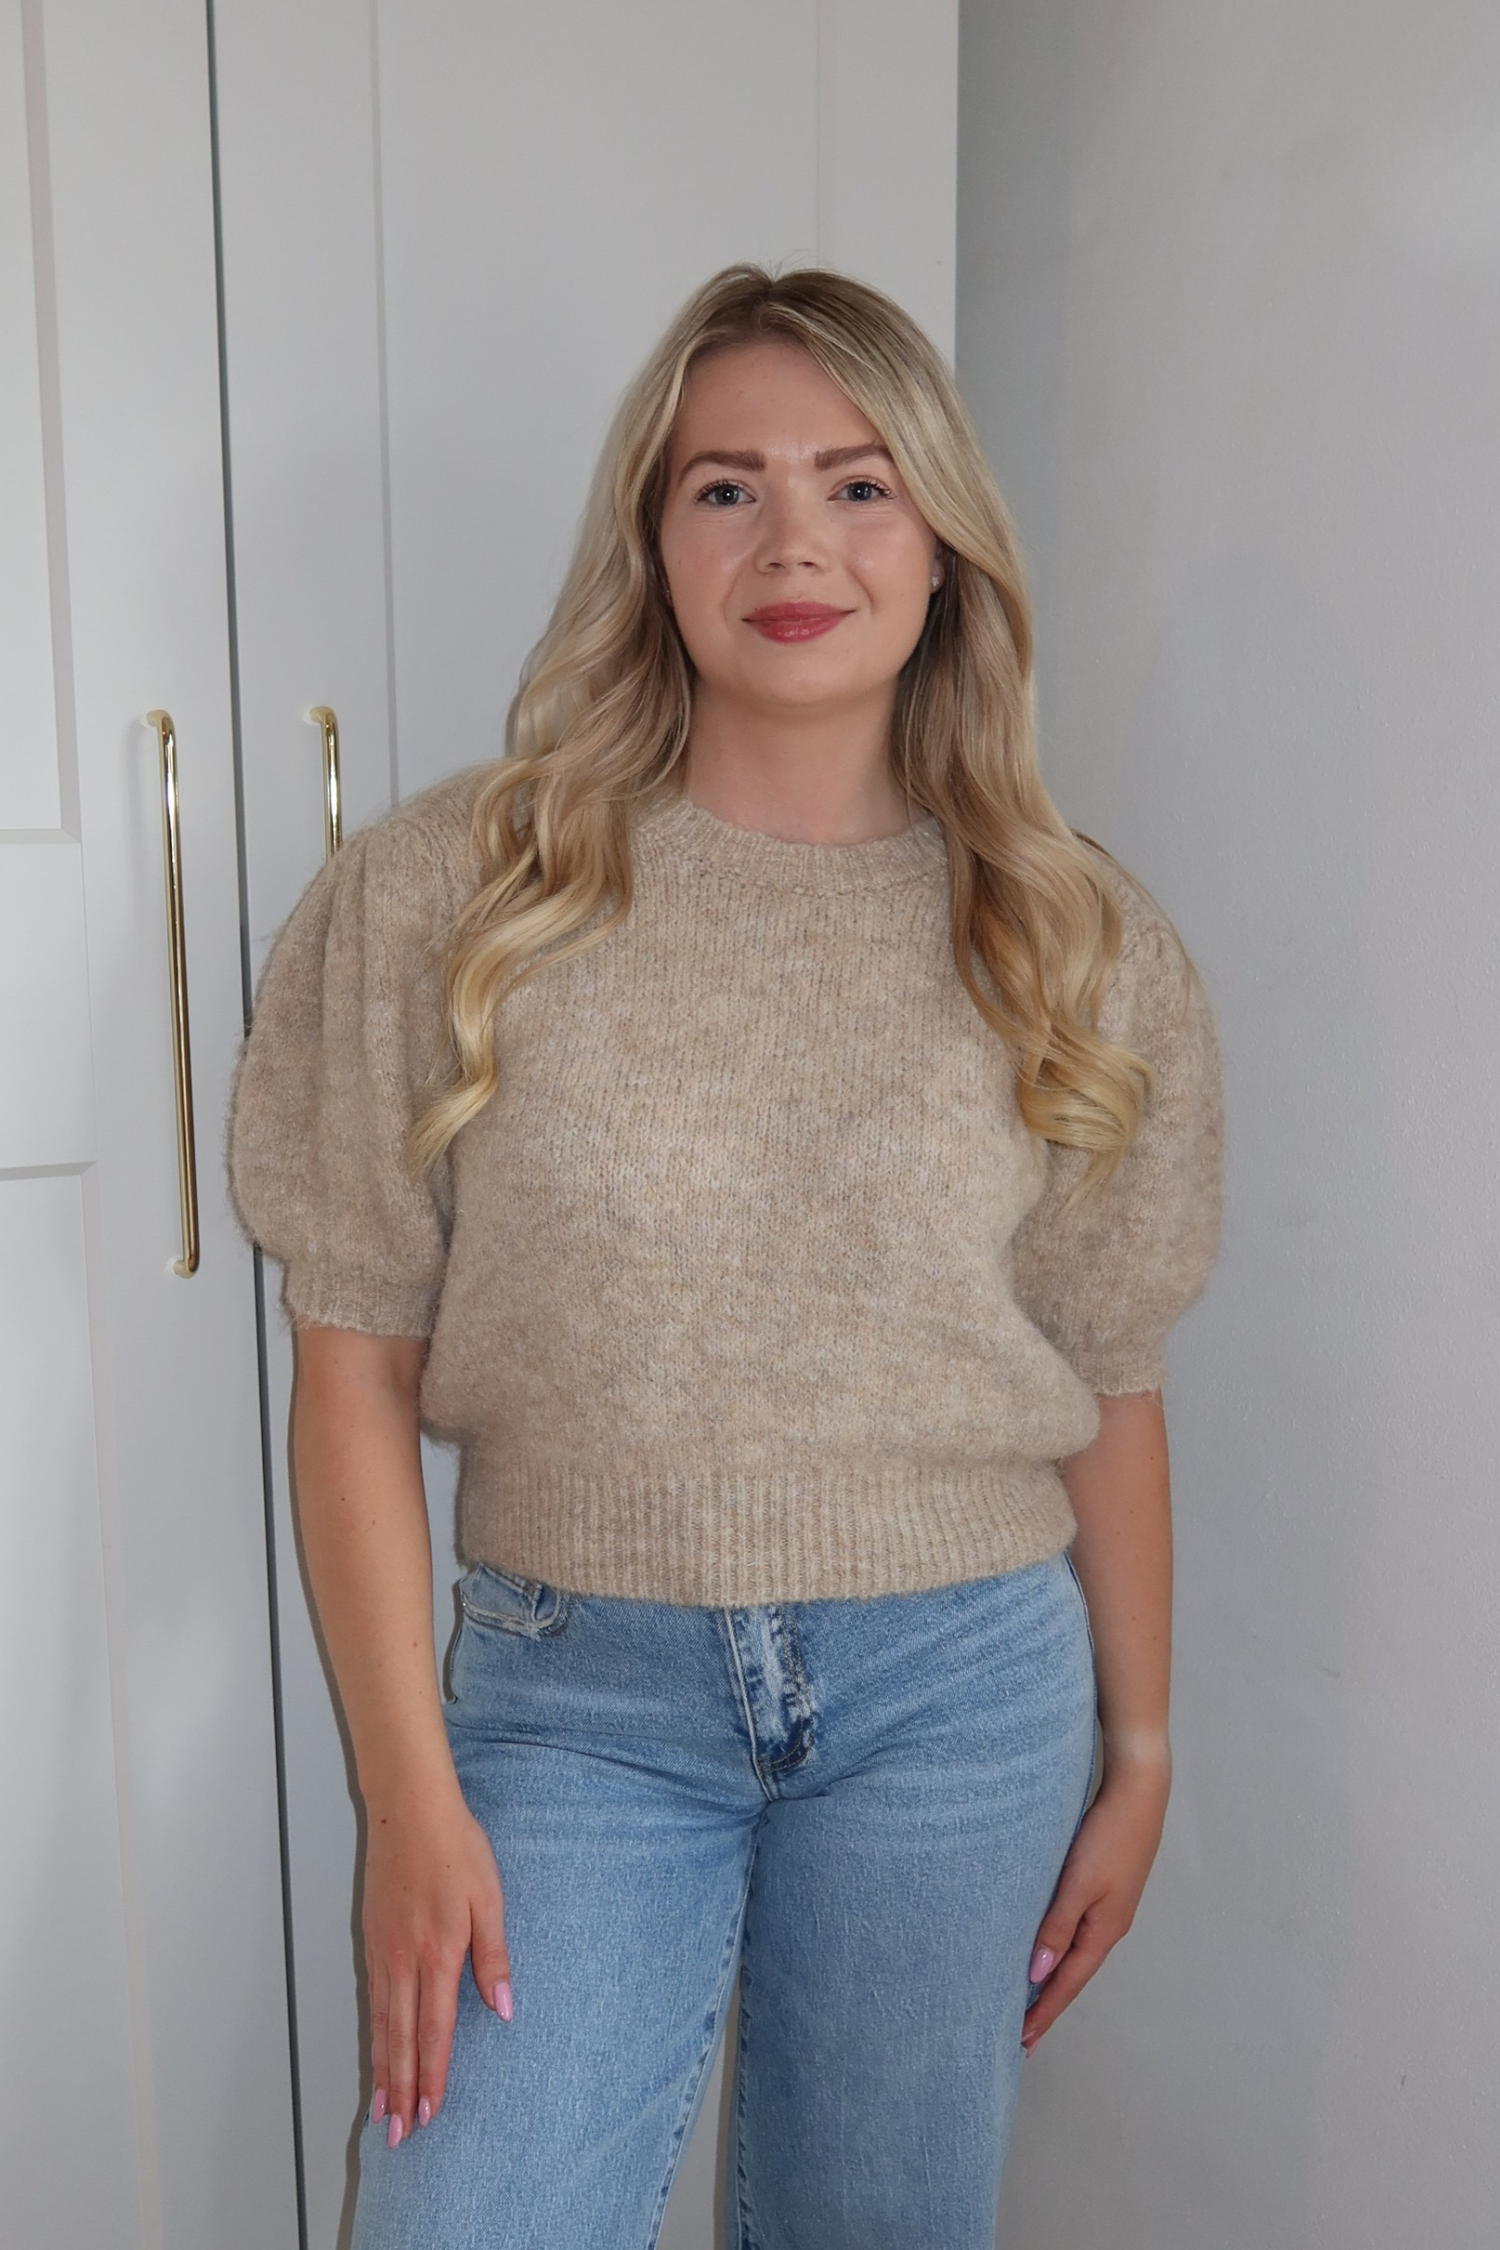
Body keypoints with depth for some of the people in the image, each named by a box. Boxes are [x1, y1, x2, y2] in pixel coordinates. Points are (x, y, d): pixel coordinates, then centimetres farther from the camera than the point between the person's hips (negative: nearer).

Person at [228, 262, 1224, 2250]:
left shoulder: (1073, 944, -1)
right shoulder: (450, 893, -7)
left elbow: (1111, 1390, 5)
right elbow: (357, 1367, -6)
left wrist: (1138, 1755, 11)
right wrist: (412, 1796, -7)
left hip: (960, 1691, 2)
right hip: (576, 1690, -1)